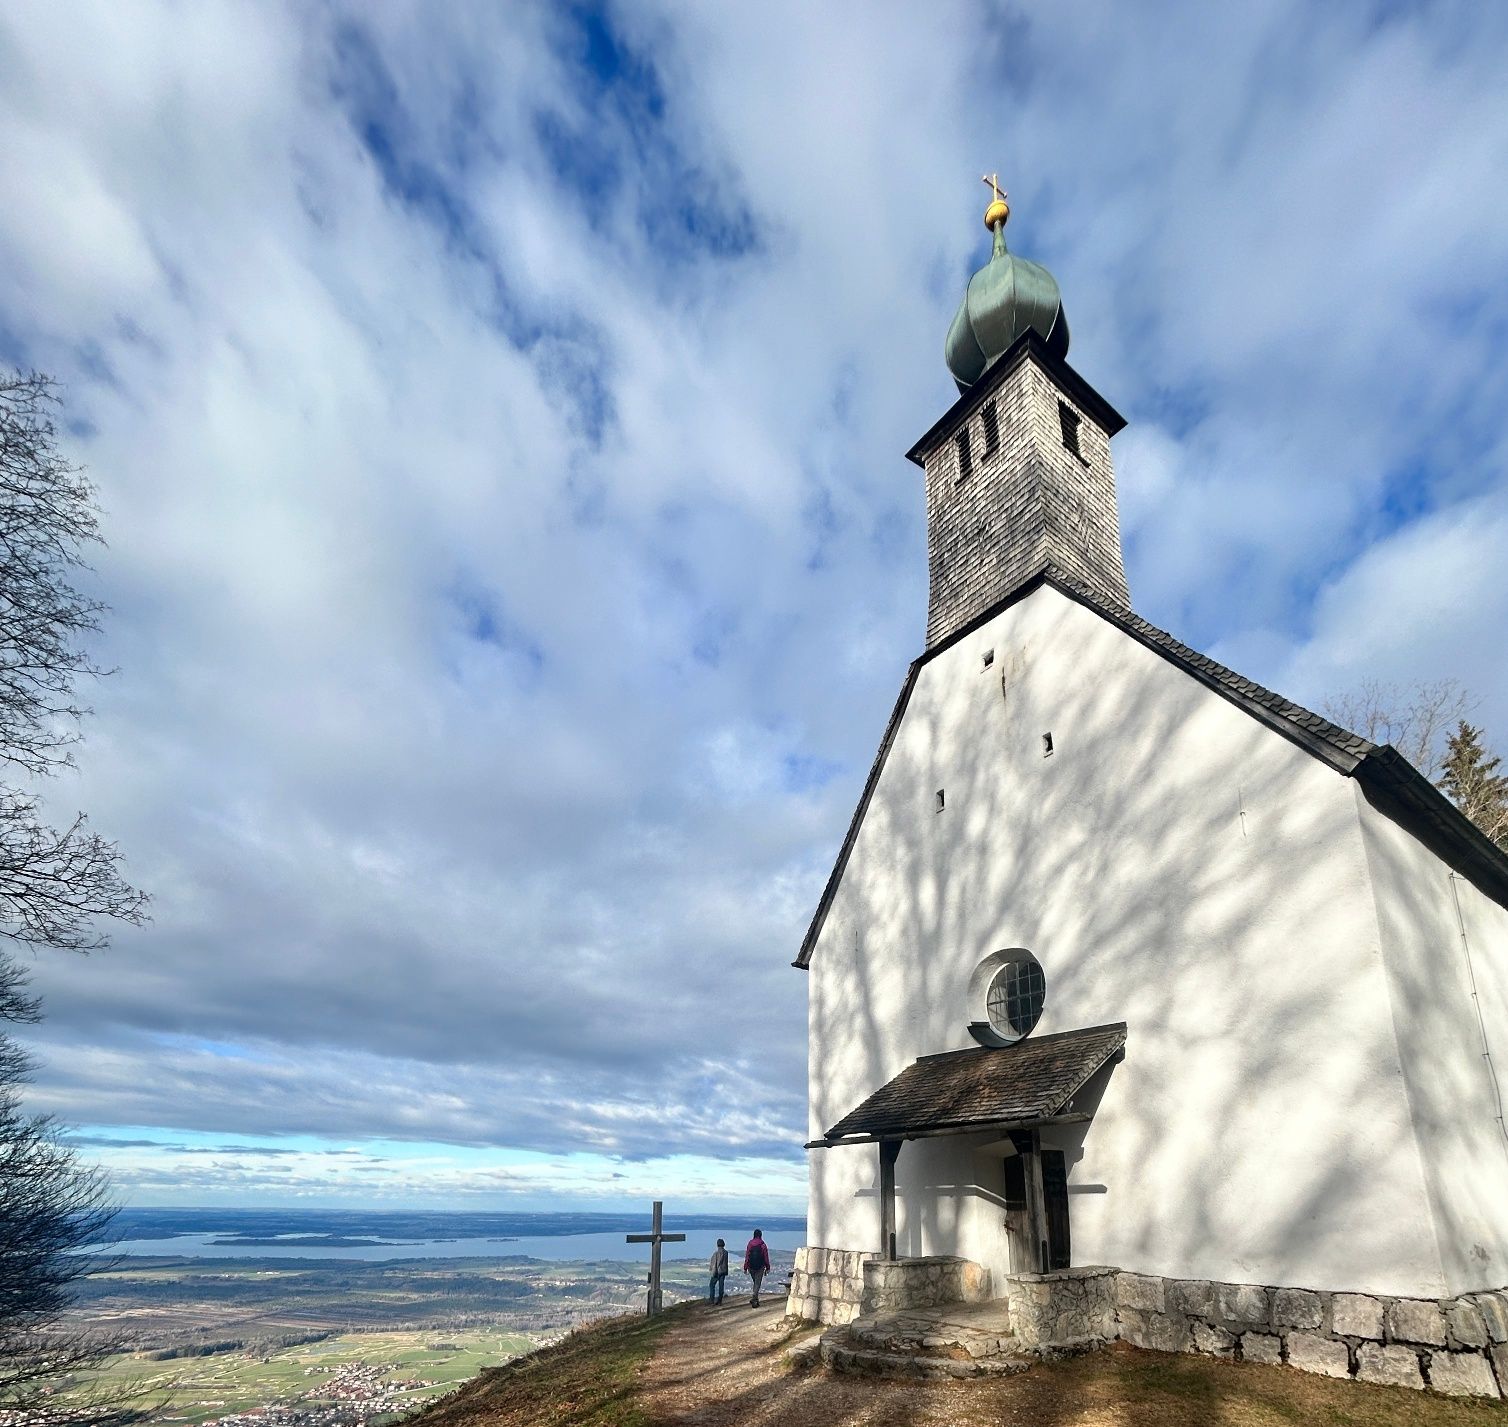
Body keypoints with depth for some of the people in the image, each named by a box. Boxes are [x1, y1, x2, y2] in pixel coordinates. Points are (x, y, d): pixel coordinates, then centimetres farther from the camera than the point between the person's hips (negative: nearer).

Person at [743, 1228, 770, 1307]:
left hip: (751, 1267, 3)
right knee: (757, 1283, 2)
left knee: (755, 1282, 20)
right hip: (760, 1267, -3)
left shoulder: (750, 1244, -2)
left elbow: (747, 1256, -2)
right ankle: (754, 1299, -10)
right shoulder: (762, 1245, -7)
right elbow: (766, 1257, -3)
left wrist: (745, 1268, 3)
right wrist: (767, 1267, 6)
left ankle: (755, 1299, 22)